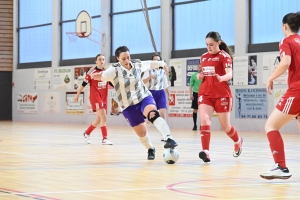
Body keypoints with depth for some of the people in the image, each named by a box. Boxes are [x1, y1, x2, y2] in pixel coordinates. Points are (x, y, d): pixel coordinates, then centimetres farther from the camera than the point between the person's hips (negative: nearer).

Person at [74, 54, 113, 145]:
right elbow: (83, 84, -2)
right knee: (103, 117, -17)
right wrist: (77, 95, 1)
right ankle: (104, 139, -13)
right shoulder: (92, 71, -7)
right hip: (95, 97, -6)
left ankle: (86, 133, 32)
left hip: (104, 98, 6)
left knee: (99, 120, 12)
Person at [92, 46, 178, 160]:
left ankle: (169, 139, -46)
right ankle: (150, 149, 33)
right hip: (129, 106, 0)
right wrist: (97, 76, -49)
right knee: (141, 133, 1)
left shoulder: (137, 65, -1)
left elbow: (150, 64, 18)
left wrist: (162, 63, 33)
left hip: (144, 98, 1)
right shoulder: (114, 70, -12)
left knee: (153, 114, -33)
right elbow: (103, 76, -28)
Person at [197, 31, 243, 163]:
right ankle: (205, 152, -25)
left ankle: (238, 141, 39)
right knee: (204, 120, -19)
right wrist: (200, 76, 1)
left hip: (222, 95, -4)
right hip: (205, 94, 4)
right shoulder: (203, 57, 11)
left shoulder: (224, 56, -6)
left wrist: (222, 78, -41)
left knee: (225, 126, 7)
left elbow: (229, 74, -19)